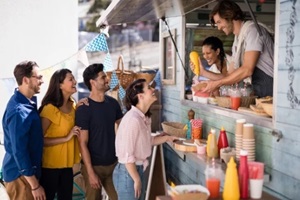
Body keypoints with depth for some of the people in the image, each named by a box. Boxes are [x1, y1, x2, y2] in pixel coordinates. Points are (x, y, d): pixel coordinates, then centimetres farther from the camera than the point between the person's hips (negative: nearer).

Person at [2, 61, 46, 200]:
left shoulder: (27, 102, 4)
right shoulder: (19, 111, -26)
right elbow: (19, 152, -25)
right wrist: (35, 185, -20)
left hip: (27, 170, 9)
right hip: (21, 175, -9)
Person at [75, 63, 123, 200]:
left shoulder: (113, 103, 2)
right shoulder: (84, 109, -14)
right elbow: (83, 143, -14)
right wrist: (91, 172, -16)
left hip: (113, 162, 5)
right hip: (94, 165, -5)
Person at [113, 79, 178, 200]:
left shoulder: (144, 118, 4)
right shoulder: (133, 119, -23)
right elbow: (127, 155, -23)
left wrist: (166, 138, 10)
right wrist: (137, 180, -16)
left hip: (138, 169, 9)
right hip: (127, 172, -9)